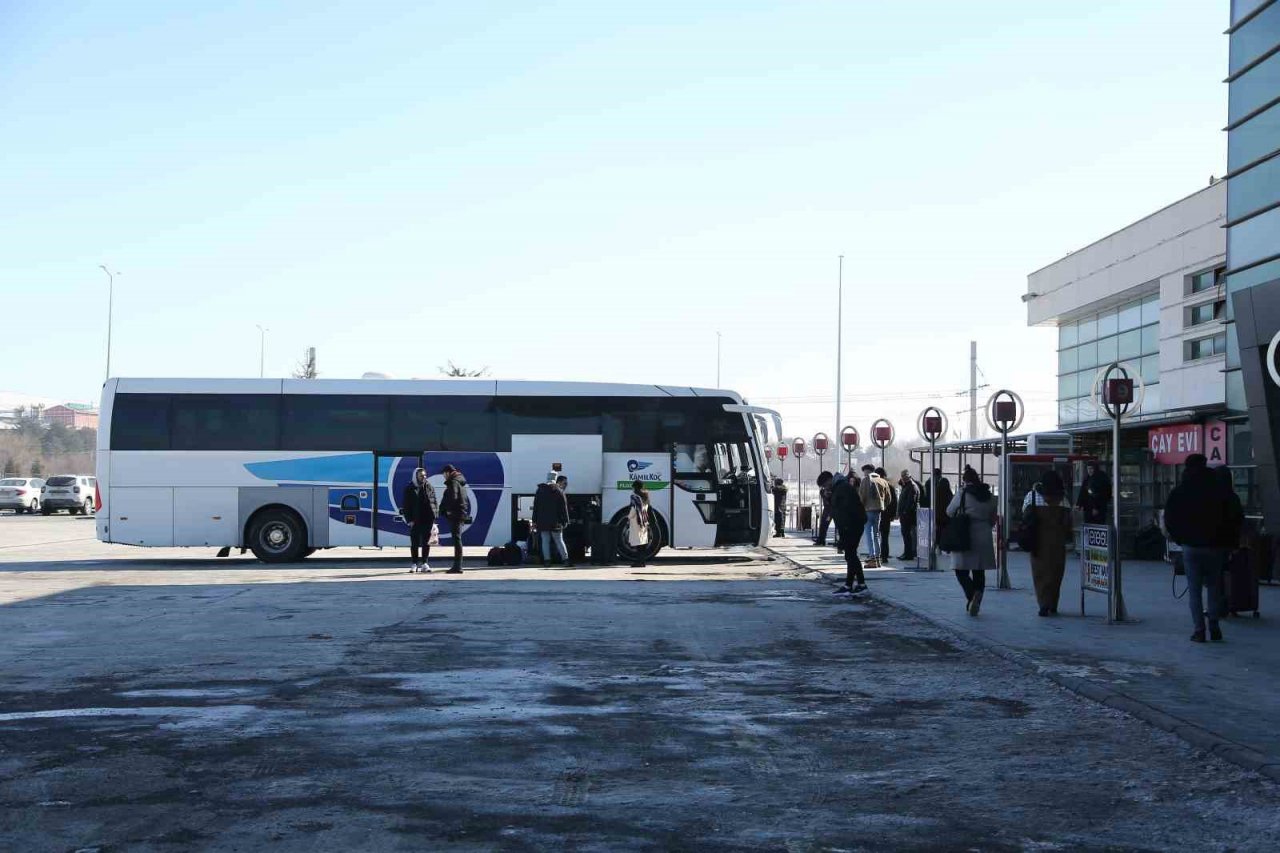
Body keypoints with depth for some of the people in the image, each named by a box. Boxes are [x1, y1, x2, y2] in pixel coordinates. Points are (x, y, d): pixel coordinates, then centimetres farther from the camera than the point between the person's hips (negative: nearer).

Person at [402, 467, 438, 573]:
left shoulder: (430, 488, 7)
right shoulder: (409, 489, 1)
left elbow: (434, 503, 8)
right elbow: (406, 506, 0)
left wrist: (434, 517, -1)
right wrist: (409, 520, -8)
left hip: (428, 520, 2)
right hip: (415, 521, -2)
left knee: (426, 543, 5)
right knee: (414, 543, 3)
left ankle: (424, 564, 13)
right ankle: (414, 564, 10)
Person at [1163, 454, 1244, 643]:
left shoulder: (1179, 491, -1)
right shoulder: (1222, 490, -1)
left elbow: (1169, 520, 1)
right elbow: (1237, 517, -1)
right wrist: (1229, 542, 6)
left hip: (1191, 547, -1)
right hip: (1216, 546, 1)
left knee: (1194, 589, 3)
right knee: (1214, 586, 12)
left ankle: (1198, 630, -2)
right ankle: (1214, 627, 7)